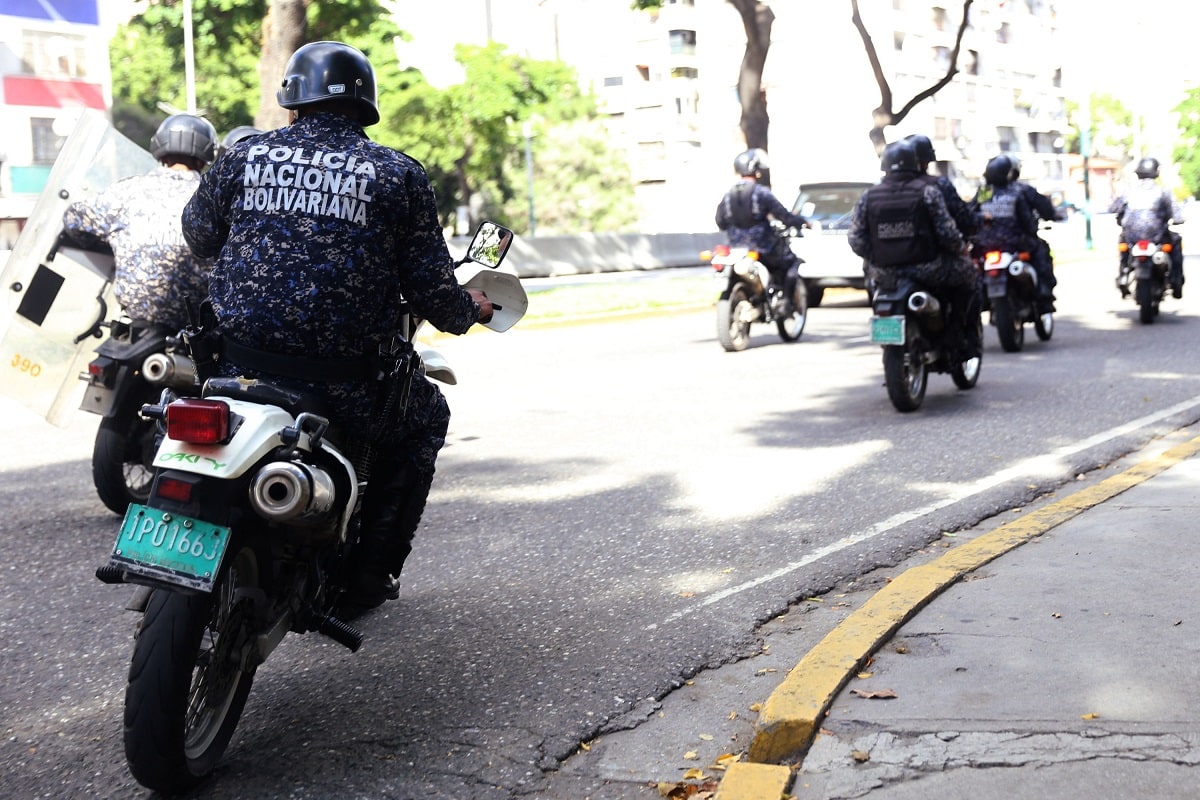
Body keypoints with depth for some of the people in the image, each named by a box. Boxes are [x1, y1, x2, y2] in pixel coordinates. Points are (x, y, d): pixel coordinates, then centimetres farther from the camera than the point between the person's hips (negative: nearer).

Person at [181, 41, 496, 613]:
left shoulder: (244, 157, 5)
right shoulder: (399, 175, -1)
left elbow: (198, 234, 22)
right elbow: (430, 288, -1)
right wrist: (469, 311, 21)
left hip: (238, 363, 3)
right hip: (343, 384, -3)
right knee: (425, 416, 27)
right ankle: (369, 574, 24)